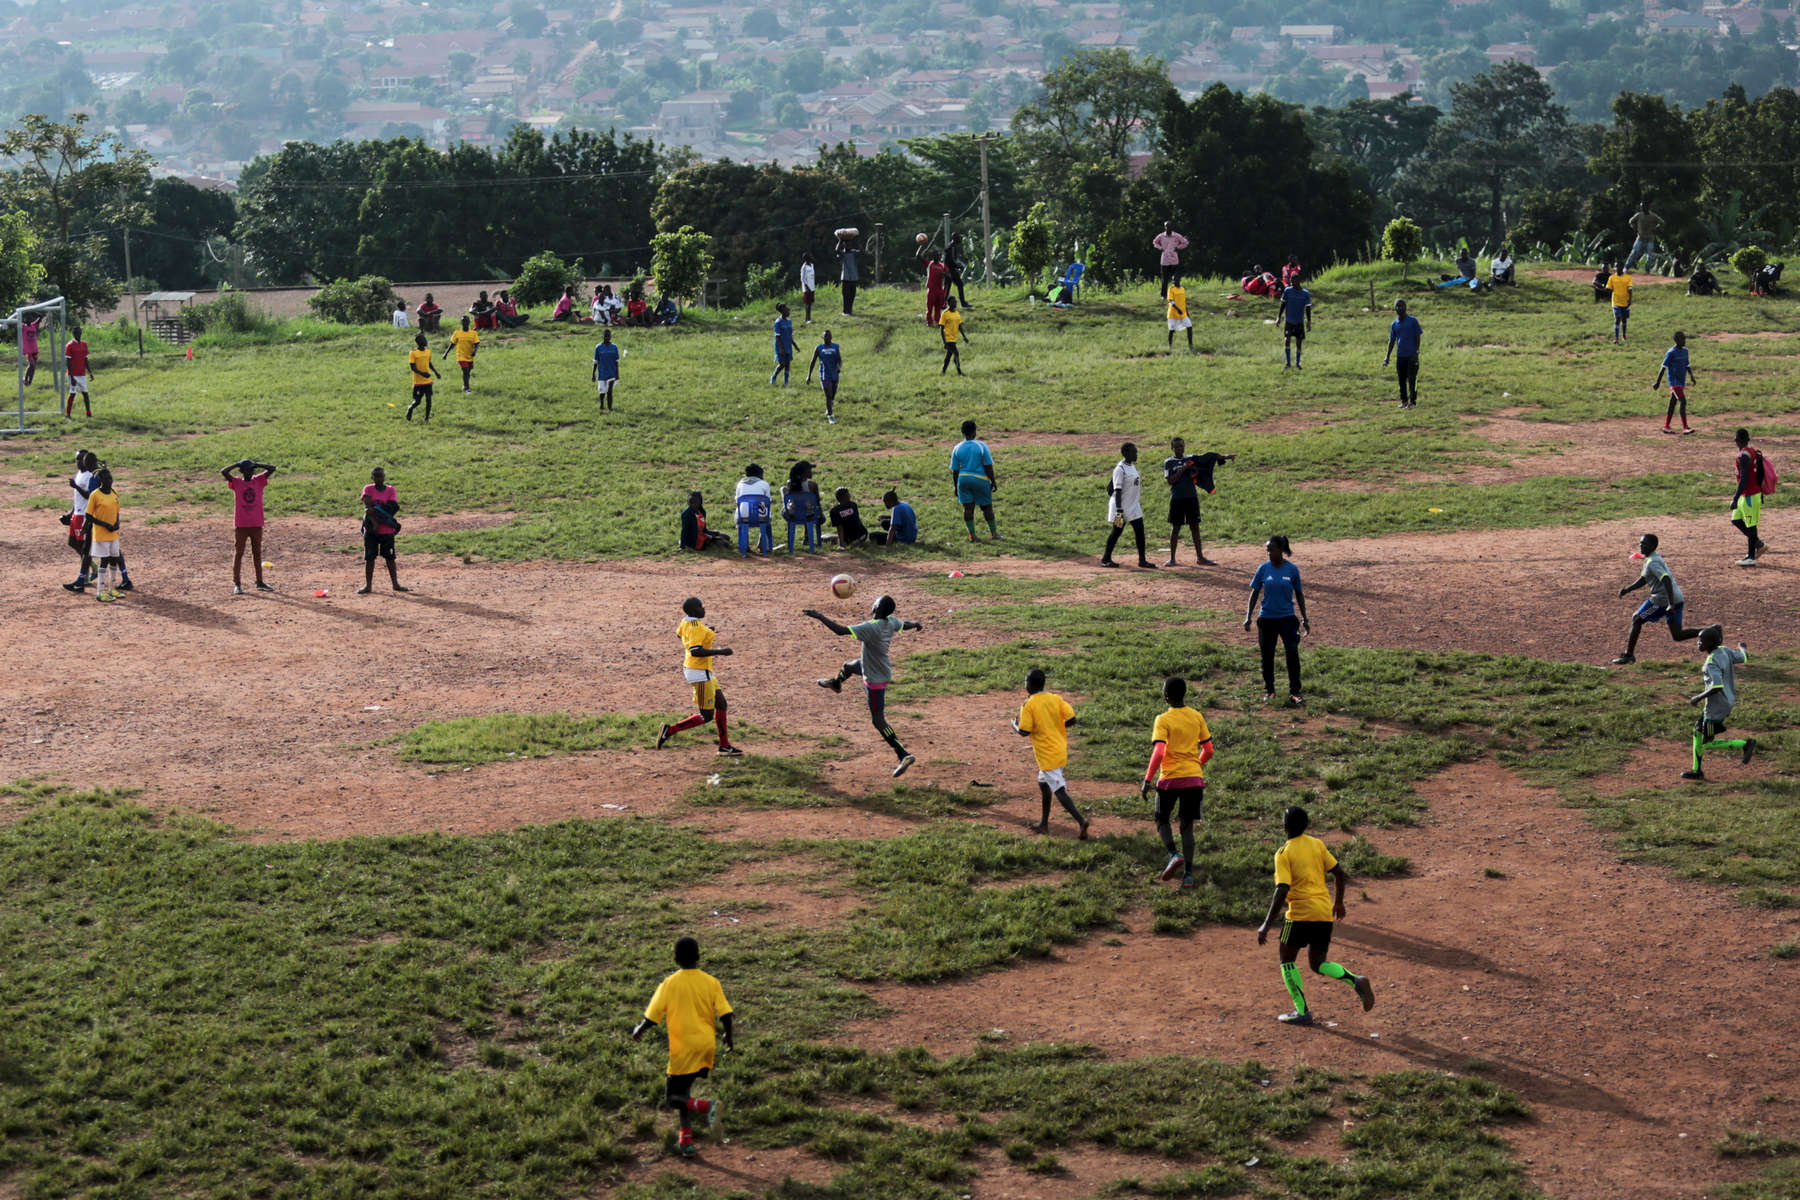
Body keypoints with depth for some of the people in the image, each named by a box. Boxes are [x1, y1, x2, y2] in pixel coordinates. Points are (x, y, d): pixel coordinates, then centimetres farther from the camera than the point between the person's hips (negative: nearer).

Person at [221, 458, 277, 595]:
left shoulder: (259, 481, 5)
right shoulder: (236, 483, -2)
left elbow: (272, 468, -2)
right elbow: (223, 471, -17)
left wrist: (256, 465, -3)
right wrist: (237, 464, -7)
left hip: (256, 524, 3)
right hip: (241, 525, -3)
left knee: (257, 553, 12)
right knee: (238, 553, 1)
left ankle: (260, 582, 20)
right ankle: (237, 584, 2)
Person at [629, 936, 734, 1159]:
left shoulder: (670, 984, -9)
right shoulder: (711, 982, -1)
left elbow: (652, 1016, -6)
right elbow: (725, 1014, -3)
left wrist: (639, 1031, 13)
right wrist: (728, 1037, 14)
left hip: (683, 1048, -5)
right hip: (707, 1046, 5)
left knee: (673, 1098, 1)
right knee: (683, 1090, 22)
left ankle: (707, 1107, -26)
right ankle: (686, 1138, 20)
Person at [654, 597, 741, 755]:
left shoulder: (686, 622, 5)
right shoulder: (696, 627, -23)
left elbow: (679, 633, 27)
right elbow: (695, 651, -32)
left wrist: (705, 630, 31)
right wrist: (720, 652, -28)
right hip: (700, 673, -10)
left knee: (721, 705, 17)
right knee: (706, 716, -5)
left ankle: (725, 746, 25)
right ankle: (670, 730, -2)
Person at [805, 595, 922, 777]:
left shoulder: (871, 628, -35)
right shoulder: (891, 622, -11)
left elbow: (841, 631, -40)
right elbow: (905, 625, 12)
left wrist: (819, 616, -34)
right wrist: (916, 624, 36)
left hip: (876, 679, -9)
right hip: (884, 669, 9)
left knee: (878, 720, 0)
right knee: (848, 666, 35)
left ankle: (904, 755, -3)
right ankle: (835, 684, 72)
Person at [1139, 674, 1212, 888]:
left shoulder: (1163, 720, -9)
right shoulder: (1197, 717, 5)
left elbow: (1158, 753, -18)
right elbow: (1208, 750, 9)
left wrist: (1148, 780, -12)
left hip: (1170, 778, -4)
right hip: (1194, 778, 4)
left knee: (1162, 821, 15)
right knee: (1187, 826, 10)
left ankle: (1174, 854, -10)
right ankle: (1188, 873, 3)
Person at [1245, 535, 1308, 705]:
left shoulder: (1292, 569, -3)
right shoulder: (1264, 569, -1)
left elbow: (1299, 594, 6)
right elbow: (1254, 593, 4)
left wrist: (1304, 618, 7)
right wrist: (1248, 617, -1)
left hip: (1287, 617, -2)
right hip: (1267, 618, 2)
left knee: (1293, 654, -12)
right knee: (1267, 656, 9)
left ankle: (1295, 692, -7)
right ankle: (1268, 690, 24)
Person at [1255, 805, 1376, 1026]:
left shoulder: (1284, 854, -9)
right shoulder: (1317, 845, 9)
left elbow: (1282, 891, -17)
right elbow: (1339, 873, 11)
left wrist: (1266, 925, -14)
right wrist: (1339, 902, 26)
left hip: (1301, 912, -6)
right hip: (1325, 913, 6)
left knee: (1287, 960, 12)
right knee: (1317, 964, 17)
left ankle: (1302, 1011, 5)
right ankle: (1356, 981, -7)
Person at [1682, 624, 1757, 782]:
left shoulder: (1712, 662, -26)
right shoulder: (1724, 651, -1)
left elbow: (1717, 687, -34)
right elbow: (1744, 658, 15)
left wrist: (1699, 698, -22)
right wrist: (1743, 647, 37)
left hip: (1717, 706, -10)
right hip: (1729, 701, 10)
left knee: (1707, 744, 3)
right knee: (1698, 730, 21)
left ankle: (1745, 744, 3)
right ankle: (1697, 771, 30)